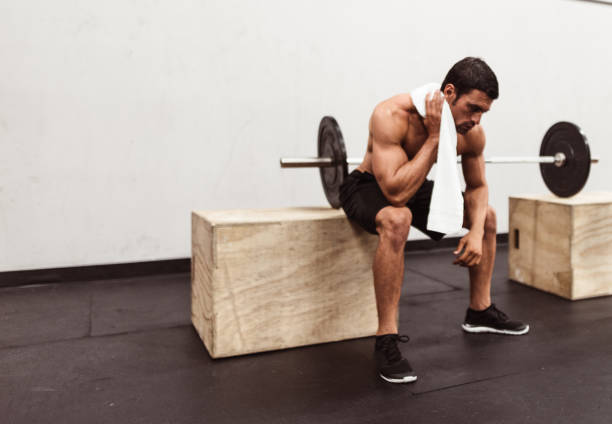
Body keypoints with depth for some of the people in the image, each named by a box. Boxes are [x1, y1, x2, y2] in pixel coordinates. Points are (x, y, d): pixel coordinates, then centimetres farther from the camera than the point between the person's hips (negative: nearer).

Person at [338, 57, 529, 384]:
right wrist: (434, 137, -38)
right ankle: (386, 340, -29)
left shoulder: (472, 133, -14)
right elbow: (396, 193, -41)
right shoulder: (392, 115, -34)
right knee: (396, 220, -40)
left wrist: (476, 232, -15)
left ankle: (480, 312, 23)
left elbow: (477, 186, 2)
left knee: (487, 215, 7)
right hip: (368, 186, -7)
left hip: (413, 185, 7)